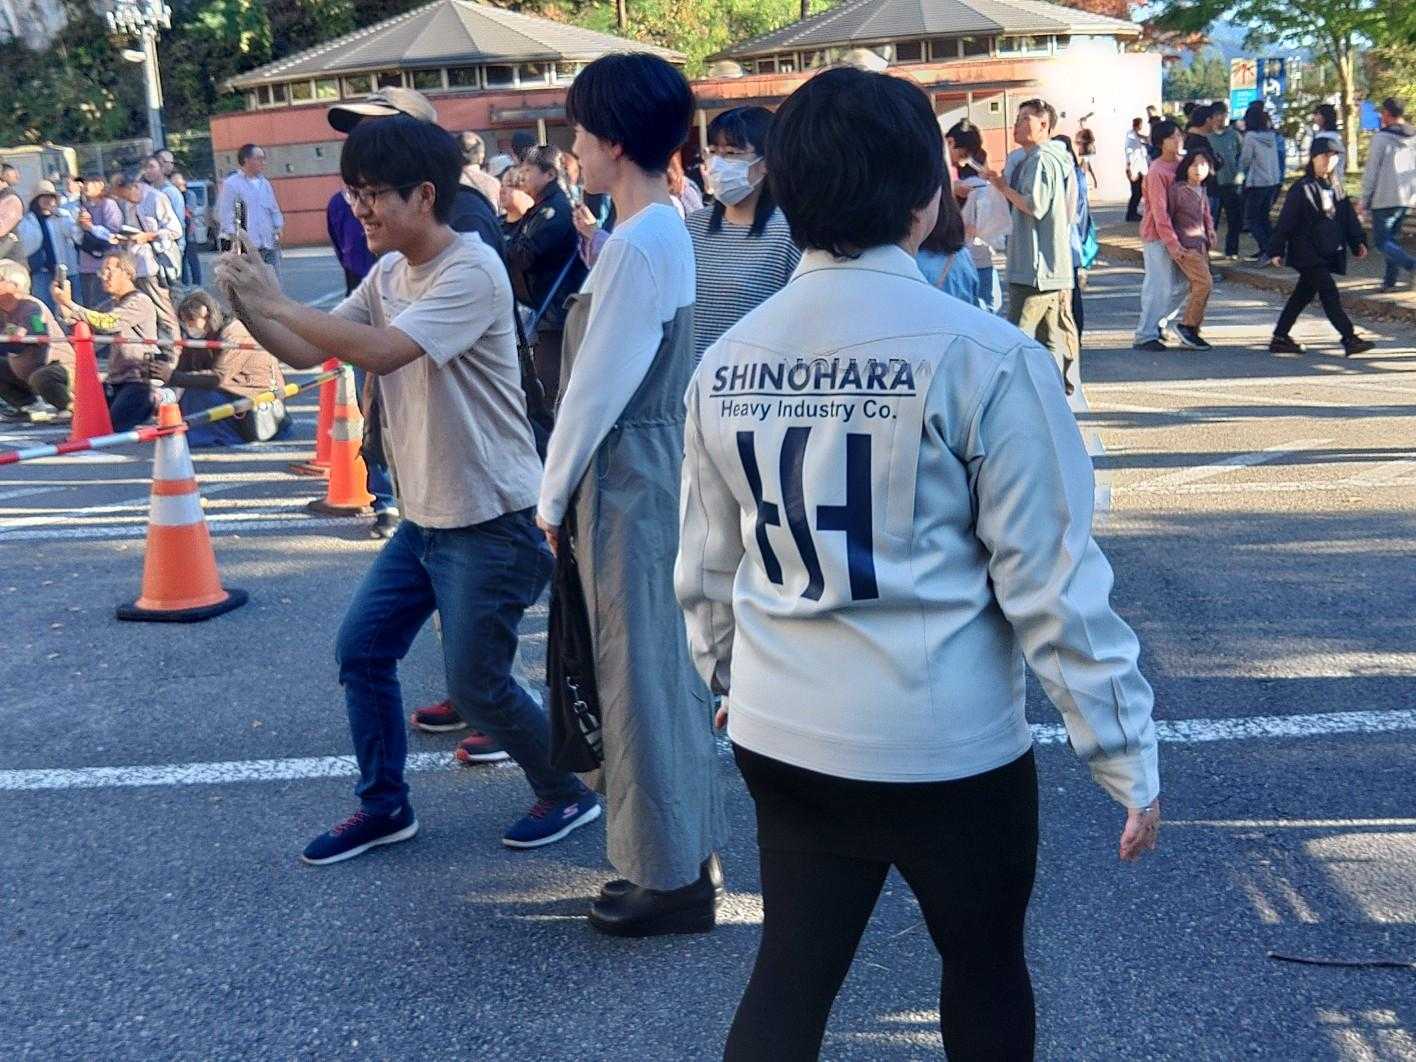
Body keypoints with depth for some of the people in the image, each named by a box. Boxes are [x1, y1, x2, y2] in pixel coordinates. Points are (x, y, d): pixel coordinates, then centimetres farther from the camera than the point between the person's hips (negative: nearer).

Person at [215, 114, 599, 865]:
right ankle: (383, 805, 26)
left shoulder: (472, 271, -20)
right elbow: (307, 353, 8)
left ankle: (566, 794, 22)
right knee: (360, 649, 10)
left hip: (491, 521, -9)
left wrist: (275, 301, -25)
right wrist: (244, 305, -9)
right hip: (423, 516, 9)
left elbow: (379, 352, -32)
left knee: (475, 682, -1)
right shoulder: (389, 274, 7)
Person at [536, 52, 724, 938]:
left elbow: (598, 387, -18)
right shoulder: (669, 230, 11)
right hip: (658, 473, 10)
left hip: (627, 486, -10)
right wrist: (569, 485, 15)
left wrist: (553, 494, -6)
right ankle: (687, 851, 31)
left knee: (643, 673, 1)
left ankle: (671, 879, 14)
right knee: (667, 667, 17)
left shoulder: (637, 245, -19)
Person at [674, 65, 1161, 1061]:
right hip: (946, 746, -4)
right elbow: (1051, 578, -14)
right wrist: (1128, 752, -4)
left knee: (789, 982, 17)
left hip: (781, 738, 5)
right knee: (986, 972, 20)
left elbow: (706, 570, 9)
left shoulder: (726, 361, 0)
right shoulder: (982, 354, -16)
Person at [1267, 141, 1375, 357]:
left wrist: (1358, 241, 7)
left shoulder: (1335, 187, 12)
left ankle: (1280, 337, 20)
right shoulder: (1302, 188, -10)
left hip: (1328, 253, 8)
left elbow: (1348, 217, 16)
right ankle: (1350, 339, -10)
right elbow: (1286, 221, -10)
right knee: (1330, 294, -10)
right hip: (1307, 253, -8)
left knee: (1304, 294, 12)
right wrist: (1276, 250, -11)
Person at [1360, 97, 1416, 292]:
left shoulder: (1381, 137, -11)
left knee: (1382, 240, -3)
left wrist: (1364, 199, -4)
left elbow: (1371, 170, -11)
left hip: (1385, 198, -7)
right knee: (1393, 237, 17)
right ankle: (1389, 280, 14)